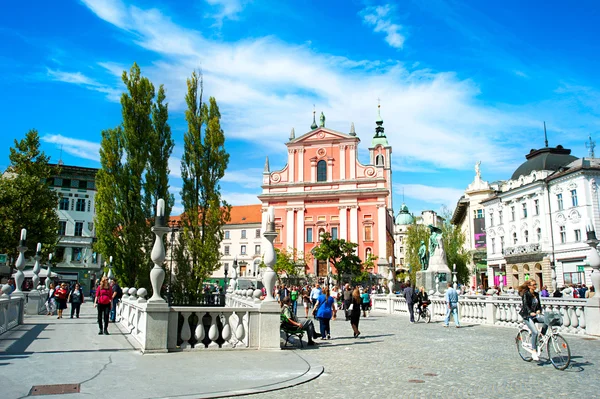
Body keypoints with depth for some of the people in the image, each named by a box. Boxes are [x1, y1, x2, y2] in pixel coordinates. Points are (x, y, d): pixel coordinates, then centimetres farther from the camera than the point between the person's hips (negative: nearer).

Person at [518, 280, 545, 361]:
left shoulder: (536, 294, 12)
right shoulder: (526, 294, -8)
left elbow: (539, 304, 9)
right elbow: (525, 304, -19)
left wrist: (539, 310, -14)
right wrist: (530, 312, -35)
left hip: (535, 314, 6)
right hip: (527, 315, -6)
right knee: (535, 332, -20)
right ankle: (534, 351, -10)